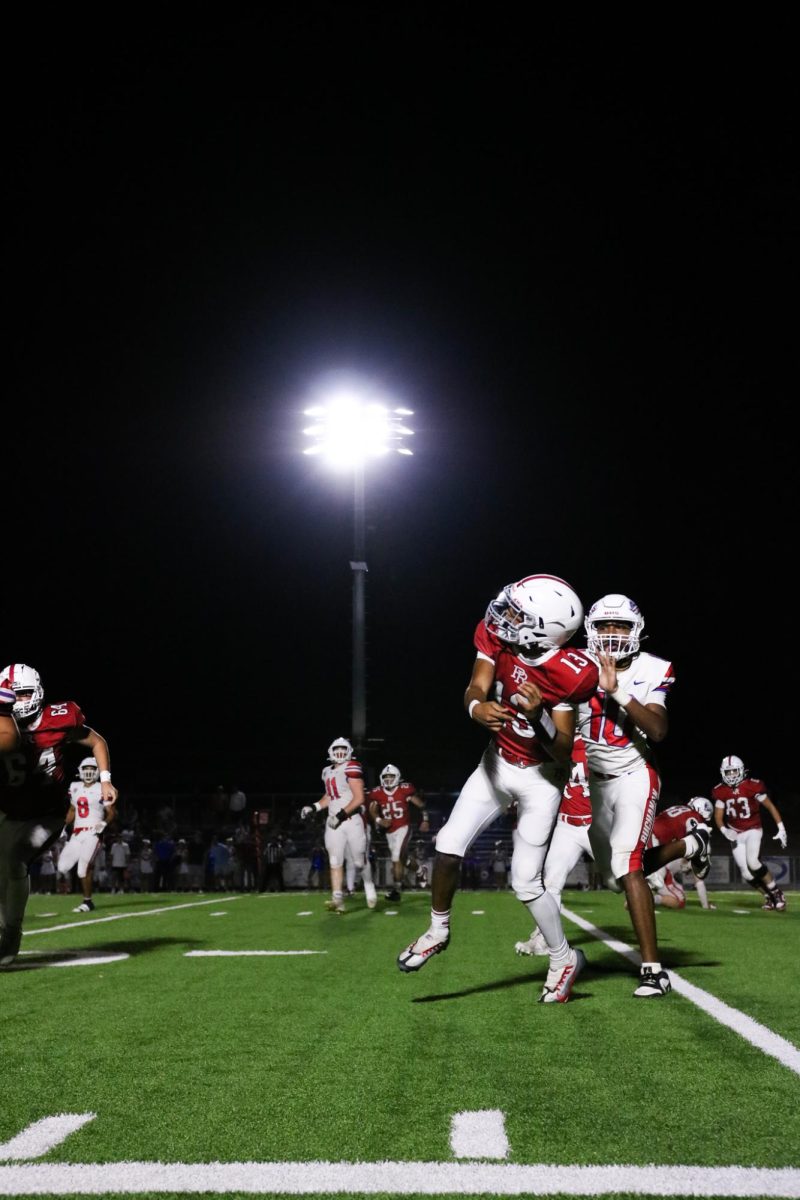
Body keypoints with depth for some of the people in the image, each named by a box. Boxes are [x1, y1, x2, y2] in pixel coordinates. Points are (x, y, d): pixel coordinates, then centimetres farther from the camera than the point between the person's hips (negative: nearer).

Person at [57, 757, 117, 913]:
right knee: (63, 867, -2)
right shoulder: (75, 788, 13)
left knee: (84, 867, -14)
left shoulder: (102, 790, -4)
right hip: (77, 834, 6)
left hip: (93, 832, -6)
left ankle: (87, 902, -2)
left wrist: (104, 823, -20)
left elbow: (112, 813, -3)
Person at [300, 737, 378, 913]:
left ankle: (369, 887, 29)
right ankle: (337, 900, -8)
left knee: (360, 860, 3)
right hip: (334, 821, 6)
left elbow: (359, 798, -15)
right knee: (335, 861, -4)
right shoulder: (327, 772, 13)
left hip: (352, 820, -6)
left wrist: (341, 815, -20)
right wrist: (314, 807, 13)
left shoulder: (351, 769, -10)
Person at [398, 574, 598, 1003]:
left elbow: (563, 754, -22)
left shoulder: (568, 674, -28)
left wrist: (539, 717, -41)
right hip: (497, 762, 5)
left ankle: (564, 958, 22)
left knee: (526, 882, -2)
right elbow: (475, 690, -16)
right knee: (449, 843, -2)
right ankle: (438, 930, 21)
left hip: (540, 777, -5)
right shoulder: (497, 636, -15)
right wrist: (479, 708, -40)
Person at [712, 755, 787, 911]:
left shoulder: (752, 786, -14)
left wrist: (781, 829, -10)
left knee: (752, 862, -25)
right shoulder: (720, 791, -4)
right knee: (747, 874, -3)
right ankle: (769, 896, 19)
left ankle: (776, 893, -8)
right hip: (735, 834, 4)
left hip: (753, 830, -3)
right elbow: (718, 816, 0)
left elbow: (770, 806, -6)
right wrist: (725, 831, -21)